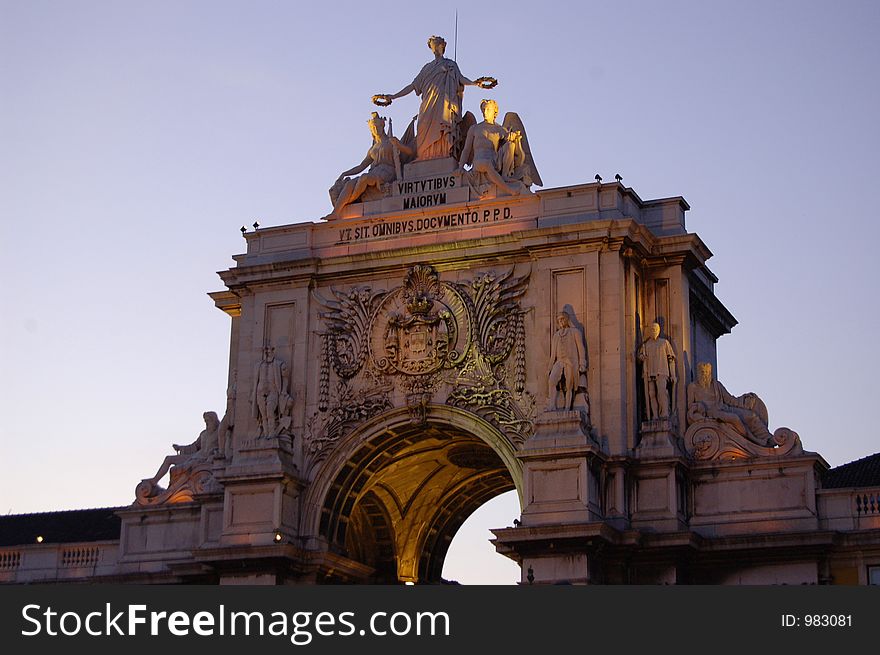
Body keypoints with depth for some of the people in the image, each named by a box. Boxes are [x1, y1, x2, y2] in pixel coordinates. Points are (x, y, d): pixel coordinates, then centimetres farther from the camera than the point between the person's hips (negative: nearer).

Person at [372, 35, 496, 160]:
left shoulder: (451, 64, 19)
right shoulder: (427, 67, 28)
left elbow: (460, 78, 2)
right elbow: (413, 85, 26)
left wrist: (474, 83, -20)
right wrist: (393, 96, 21)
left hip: (443, 101, -3)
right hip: (428, 104, 3)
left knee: (441, 134, -20)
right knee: (426, 134, -14)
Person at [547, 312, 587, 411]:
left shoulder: (575, 332, 9)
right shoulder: (556, 335, 22)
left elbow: (580, 349, 4)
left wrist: (582, 365, -5)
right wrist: (551, 367, 12)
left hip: (571, 362, -3)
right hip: (559, 362, 3)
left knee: (569, 386, -8)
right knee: (551, 381, -21)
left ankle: (567, 408, -5)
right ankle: (552, 406, -26)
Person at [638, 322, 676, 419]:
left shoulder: (664, 342, 11)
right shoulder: (645, 344, 17)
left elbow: (671, 359, 9)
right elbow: (640, 355, 27)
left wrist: (673, 375, 1)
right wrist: (642, 357, -1)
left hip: (661, 373, -3)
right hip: (649, 374, 3)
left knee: (662, 392, -20)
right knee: (652, 395, -4)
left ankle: (665, 414, -21)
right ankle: (655, 416, -3)